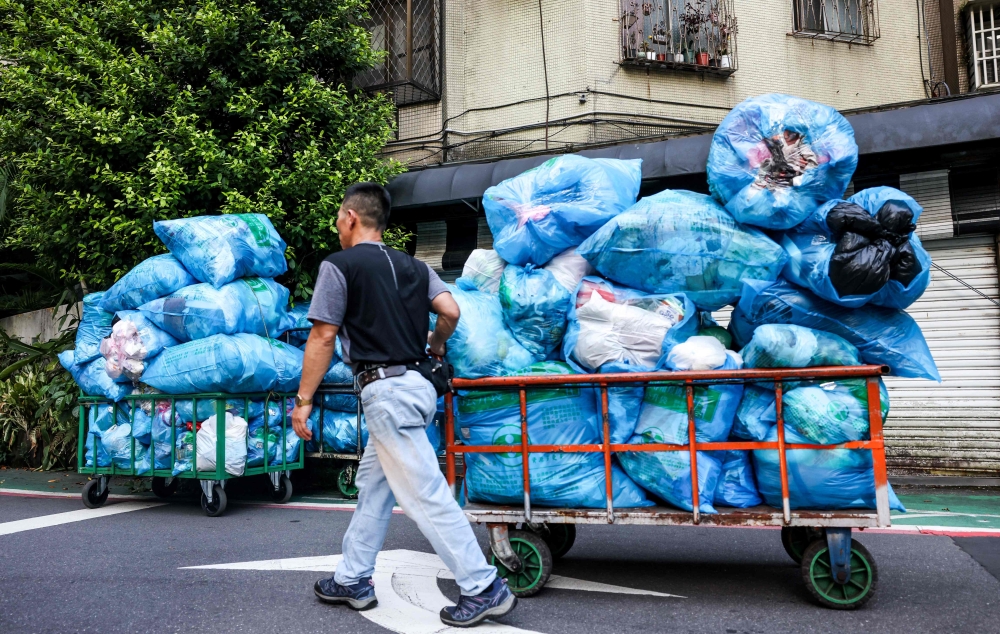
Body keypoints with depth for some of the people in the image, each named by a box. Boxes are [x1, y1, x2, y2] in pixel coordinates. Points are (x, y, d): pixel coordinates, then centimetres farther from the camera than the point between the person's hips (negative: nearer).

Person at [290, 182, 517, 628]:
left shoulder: (338, 266, -4)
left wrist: (303, 400, -3)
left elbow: (323, 338, -8)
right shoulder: (413, 266, 14)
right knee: (373, 486, 18)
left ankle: (484, 588, 0)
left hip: (386, 390, -8)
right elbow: (450, 311, 2)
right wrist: (436, 345, 23)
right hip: (414, 384, 9)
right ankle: (353, 580, 28)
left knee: (425, 494, -5)